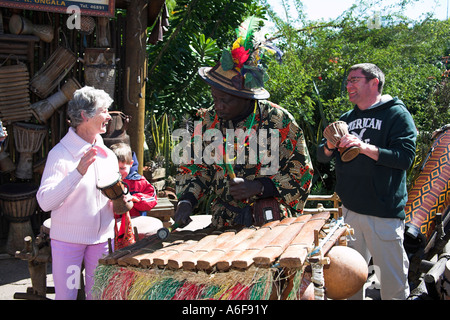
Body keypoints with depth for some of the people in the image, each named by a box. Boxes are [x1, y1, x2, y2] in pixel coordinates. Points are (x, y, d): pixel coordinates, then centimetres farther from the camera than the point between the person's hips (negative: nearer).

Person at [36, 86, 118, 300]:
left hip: (101, 238, 5)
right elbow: (45, 202, -23)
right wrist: (78, 172, -33)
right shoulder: (60, 153, -13)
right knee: (65, 295, 5)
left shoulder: (107, 154, 7)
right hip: (68, 238, -5)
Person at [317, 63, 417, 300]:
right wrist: (330, 147, -8)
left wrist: (365, 148, -25)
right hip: (349, 211, 6)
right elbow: (321, 156, 15)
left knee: (393, 283, -1)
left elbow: (405, 156, -15)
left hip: (384, 215, -5)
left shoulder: (397, 114, -3)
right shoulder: (346, 119, 16)